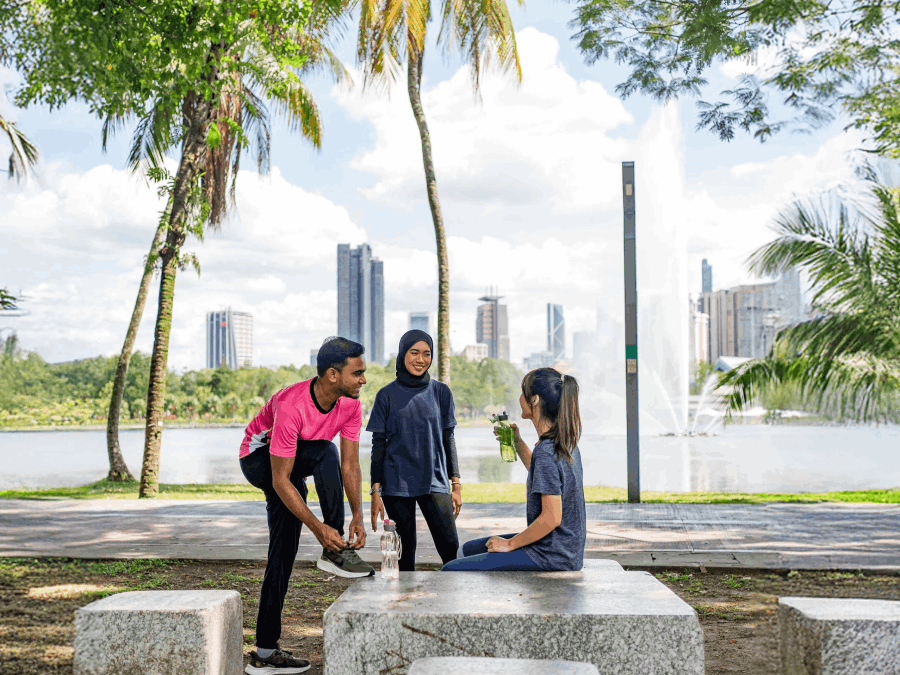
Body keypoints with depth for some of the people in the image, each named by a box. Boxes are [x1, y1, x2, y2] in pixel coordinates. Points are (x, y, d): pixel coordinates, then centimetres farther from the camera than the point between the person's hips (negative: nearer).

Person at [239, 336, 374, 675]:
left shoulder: (350, 404, -16)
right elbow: (281, 480, -33)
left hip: (295, 460, 6)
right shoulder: (292, 406, -36)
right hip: (258, 457, -6)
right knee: (326, 451, -31)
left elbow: (349, 465, -13)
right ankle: (334, 552, -22)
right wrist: (318, 526, -38)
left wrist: (358, 516, -26)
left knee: (284, 550, 0)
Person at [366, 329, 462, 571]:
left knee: (451, 548, -12)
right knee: (405, 551, 2)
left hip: (435, 482, 1)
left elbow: (448, 440, 11)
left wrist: (456, 484, 6)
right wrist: (375, 491, -1)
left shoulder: (441, 392, 7)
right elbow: (378, 445, 4)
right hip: (397, 485, -1)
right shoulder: (387, 395, 3)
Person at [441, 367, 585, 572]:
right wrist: (518, 442, 18)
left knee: (451, 571, -11)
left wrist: (510, 544, -14)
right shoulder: (566, 443, 6)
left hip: (551, 558, -10)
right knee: (471, 548, 25)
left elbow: (552, 518, -26)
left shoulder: (545, 452, -23)